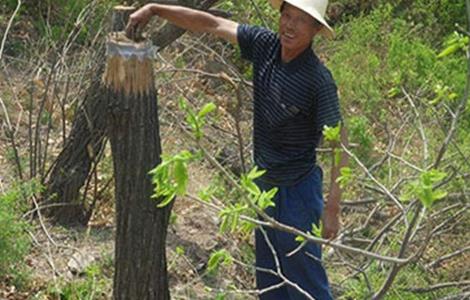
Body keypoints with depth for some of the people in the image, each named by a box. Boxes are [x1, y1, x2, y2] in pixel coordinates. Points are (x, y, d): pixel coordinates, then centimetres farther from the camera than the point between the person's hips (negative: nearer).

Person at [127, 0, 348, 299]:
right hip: (265, 184, 7)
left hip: (297, 190, -7)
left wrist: (333, 208, -22)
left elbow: (339, 144, -20)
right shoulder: (266, 45, -6)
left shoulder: (318, 79, -23)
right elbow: (212, 24, 1)